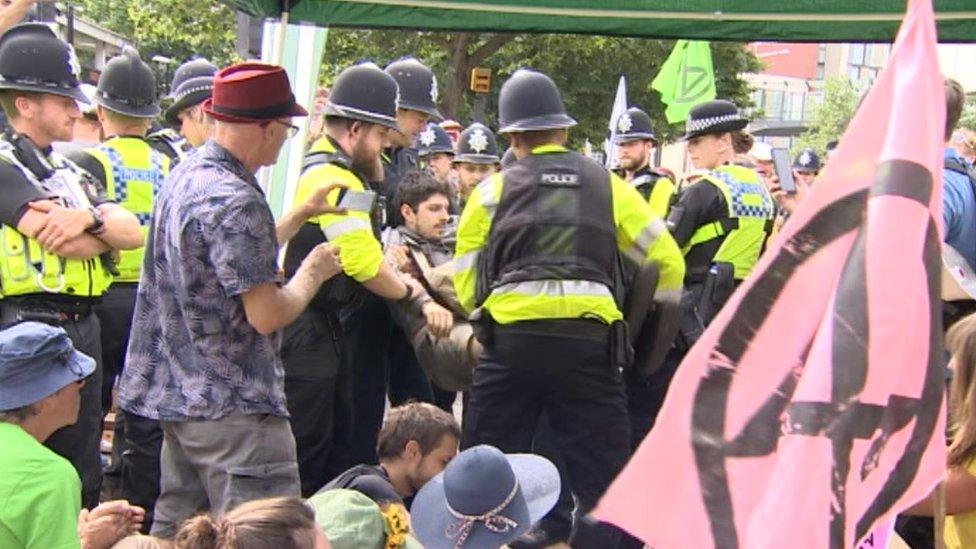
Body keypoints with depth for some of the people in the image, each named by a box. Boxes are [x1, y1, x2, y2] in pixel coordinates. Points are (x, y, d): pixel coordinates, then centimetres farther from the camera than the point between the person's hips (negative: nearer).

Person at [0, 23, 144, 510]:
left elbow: (134, 232, 4)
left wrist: (89, 218, -15)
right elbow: (65, 243, -20)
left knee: (83, 477, 14)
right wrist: (108, 228, -4)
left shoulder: (69, 171, 17)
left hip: (82, 325, 8)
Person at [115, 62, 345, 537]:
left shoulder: (187, 175, 8)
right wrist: (314, 270, -4)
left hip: (178, 392, 10)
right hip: (234, 408, -10)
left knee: (175, 529, 16)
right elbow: (267, 315, -20)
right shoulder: (235, 201, -21)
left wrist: (300, 214, 22)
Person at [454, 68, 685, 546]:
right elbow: (667, 262, 13)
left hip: (510, 339, 0)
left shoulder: (493, 191, 12)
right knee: (598, 478, 5)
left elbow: (465, 283, 11)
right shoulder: (607, 186, 14)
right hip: (590, 340, 0)